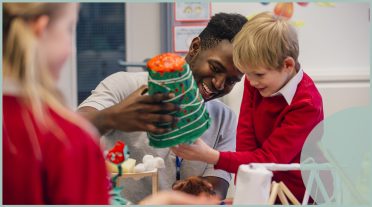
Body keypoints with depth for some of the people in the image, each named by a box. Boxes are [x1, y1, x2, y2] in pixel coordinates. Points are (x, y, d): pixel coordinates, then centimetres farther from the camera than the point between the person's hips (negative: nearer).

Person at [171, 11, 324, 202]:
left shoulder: (307, 105, -18)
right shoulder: (255, 82, -2)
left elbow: (269, 159, -21)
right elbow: (246, 139, -4)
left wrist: (211, 156, -30)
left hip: (298, 195, -5)